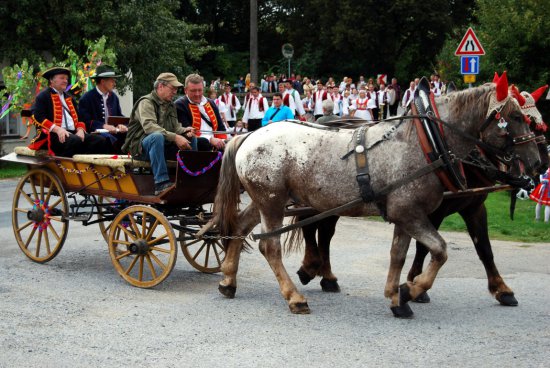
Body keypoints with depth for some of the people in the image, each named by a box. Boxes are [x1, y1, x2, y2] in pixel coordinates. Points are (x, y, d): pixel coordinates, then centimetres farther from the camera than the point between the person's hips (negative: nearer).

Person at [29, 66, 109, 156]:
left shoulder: (69, 98, 28)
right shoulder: (43, 96, 6)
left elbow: (78, 117, 26)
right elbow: (38, 117, -7)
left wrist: (80, 129, 1)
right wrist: (57, 129, -20)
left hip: (73, 133, 7)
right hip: (53, 135, -7)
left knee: (101, 140, -16)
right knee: (75, 141, -38)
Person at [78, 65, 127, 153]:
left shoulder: (113, 97, 19)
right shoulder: (86, 98, -1)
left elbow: (120, 116, 20)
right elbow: (86, 121, -9)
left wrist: (121, 125, -4)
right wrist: (103, 126, -22)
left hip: (113, 131, 6)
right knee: (110, 139, -36)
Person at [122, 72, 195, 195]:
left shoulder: (171, 106, 19)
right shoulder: (146, 102, -10)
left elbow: (175, 127, 14)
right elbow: (149, 126, -26)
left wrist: (185, 131, -11)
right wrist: (174, 137, -35)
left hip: (163, 145, 8)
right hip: (140, 147, -8)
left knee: (190, 139, -8)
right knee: (157, 136, -39)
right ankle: (161, 184, -44)